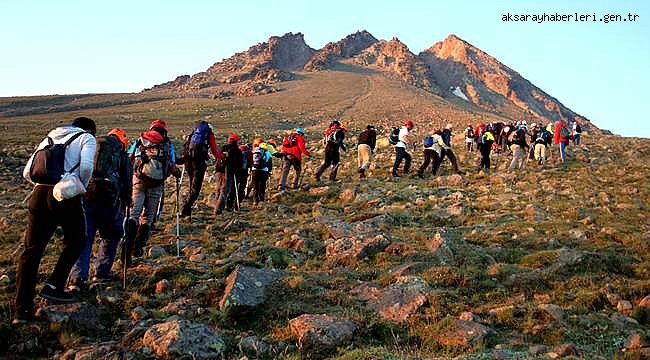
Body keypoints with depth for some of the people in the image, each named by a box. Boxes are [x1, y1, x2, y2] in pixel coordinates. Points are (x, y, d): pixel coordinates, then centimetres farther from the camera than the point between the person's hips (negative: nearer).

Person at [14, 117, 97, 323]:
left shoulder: (50, 138, 27)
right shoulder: (87, 138, 11)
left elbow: (27, 172, 18)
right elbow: (86, 167, -9)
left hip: (39, 195, 5)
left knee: (32, 250, 8)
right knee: (75, 241, 18)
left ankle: (22, 309, 9)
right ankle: (54, 286, 10)